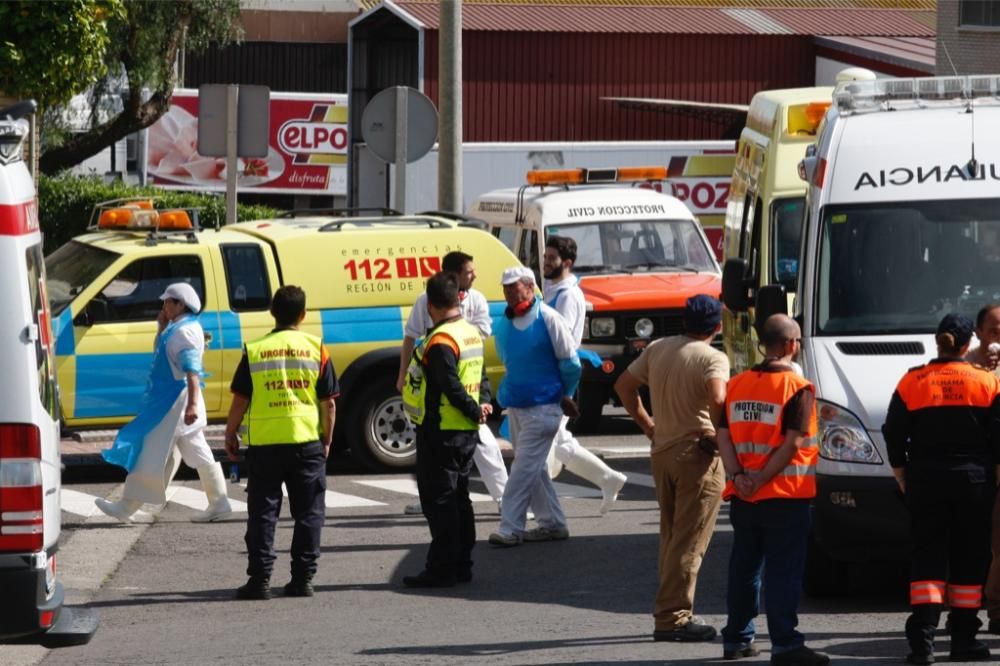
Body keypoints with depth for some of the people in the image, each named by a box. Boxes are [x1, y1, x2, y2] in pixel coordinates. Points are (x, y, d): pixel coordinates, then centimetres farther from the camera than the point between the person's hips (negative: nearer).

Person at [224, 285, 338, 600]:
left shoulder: (254, 351, -1)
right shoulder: (316, 349, 0)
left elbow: (240, 400, 1)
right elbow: (329, 402, 2)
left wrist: (231, 435, 12)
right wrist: (327, 440, 12)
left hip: (264, 443, 0)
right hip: (307, 441, 0)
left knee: (262, 513, 5)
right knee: (308, 514, 8)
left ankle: (260, 579, 0)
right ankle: (302, 579, 6)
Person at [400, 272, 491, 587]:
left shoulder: (441, 340, -19)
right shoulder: (471, 333, 11)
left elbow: (452, 387, -24)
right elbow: (481, 375, 18)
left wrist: (475, 411, -11)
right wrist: (483, 403, 2)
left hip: (440, 431, -9)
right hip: (466, 432, 9)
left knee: (438, 500, -5)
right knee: (458, 498, 16)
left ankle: (441, 569, -5)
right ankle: (461, 564, 20)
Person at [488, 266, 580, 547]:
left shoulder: (548, 319, -12)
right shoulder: (503, 324, 7)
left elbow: (570, 363, -6)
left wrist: (565, 396, 2)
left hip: (543, 406, -7)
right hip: (515, 405, 7)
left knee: (525, 467, -9)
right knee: (535, 468, 12)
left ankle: (510, 528, -10)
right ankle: (552, 523, 21)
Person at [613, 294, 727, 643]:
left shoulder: (657, 349, 9)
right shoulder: (713, 358, -12)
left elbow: (624, 385, 14)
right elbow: (717, 398, -28)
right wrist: (720, 432, -12)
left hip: (661, 452, 7)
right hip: (696, 454, -7)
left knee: (671, 536, 16)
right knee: (689, 541, -5)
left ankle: (672, 613, 19)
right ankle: (672, 617, -8)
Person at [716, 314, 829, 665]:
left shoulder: (736, 385, 7)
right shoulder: (797, 388, -11)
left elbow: (723, 435, 3)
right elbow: (793, 442, -17)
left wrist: (738, 476, -5)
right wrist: (762, 479, -14)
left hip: (743, 497, 6)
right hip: (785, 496, -6)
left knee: (744, 567, 15)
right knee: (784, 570, -4)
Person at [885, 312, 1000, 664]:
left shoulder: (912, 382, 0)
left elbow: (893, 435, 3)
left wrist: (902, 477, 13)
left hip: (925, 480, 1)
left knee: (927, 556, 2)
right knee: (969, 558, 8)